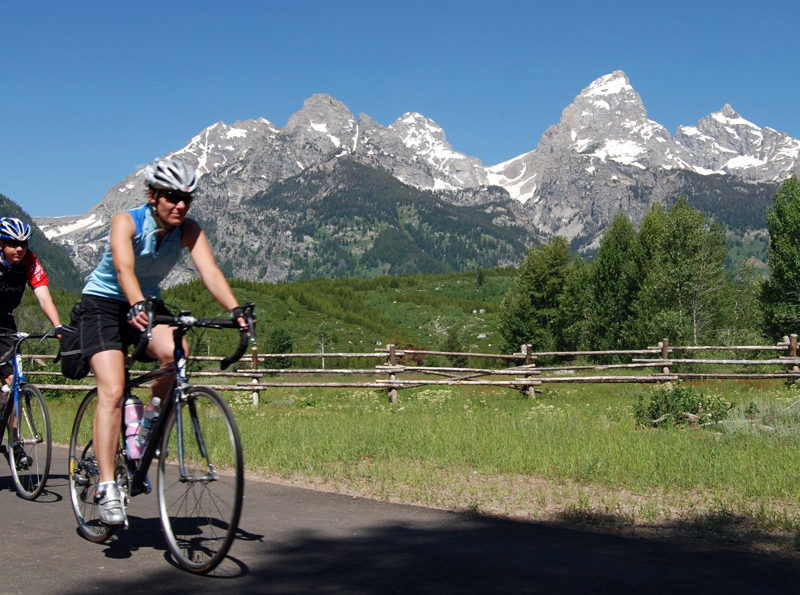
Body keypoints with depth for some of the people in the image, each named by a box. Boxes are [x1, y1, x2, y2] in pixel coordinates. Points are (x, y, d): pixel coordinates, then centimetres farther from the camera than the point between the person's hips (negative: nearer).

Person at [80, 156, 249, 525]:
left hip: (149, 303, 4)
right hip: (104, 303, -3)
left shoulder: (188, 230, -12)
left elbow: (210, 272, -26)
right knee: (112, 392, -19)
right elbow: (124, 268, -40)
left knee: (175, 354, -29)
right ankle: (106, 487, -16)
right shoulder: (126, 222, -22)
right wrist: (136, 306, -59)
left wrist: (234, 310, -43)